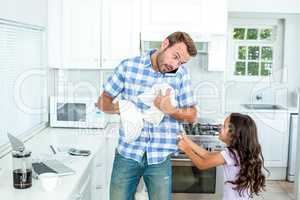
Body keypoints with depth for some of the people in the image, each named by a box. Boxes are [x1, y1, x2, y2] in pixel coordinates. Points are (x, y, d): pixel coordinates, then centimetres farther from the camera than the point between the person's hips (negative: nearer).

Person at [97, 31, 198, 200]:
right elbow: (103, 101, 5)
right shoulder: (128, 66, -3)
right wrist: (118, 107, -17)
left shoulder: (181, 73, -1)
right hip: (127, 154, 0)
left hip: (160, 158, 1)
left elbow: (192, 115, 3)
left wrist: (169, 109, -16)